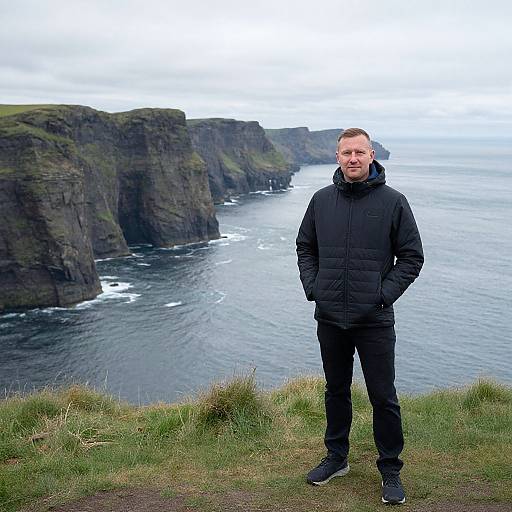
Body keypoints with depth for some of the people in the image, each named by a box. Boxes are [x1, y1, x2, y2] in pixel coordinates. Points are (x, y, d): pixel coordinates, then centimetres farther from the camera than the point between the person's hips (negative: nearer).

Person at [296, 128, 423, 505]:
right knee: (336, 391, 18)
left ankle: (391, 470, 21)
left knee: (384, 398, 4)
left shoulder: (393, 202, -6)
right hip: (329, 318, 4)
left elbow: (412, 257, -2)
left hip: (374, 320, -3)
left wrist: (384, 293, -11)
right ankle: (336, 458, 34)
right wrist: (312, 287, 2)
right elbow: (305, 247, 15)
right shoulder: (322, 200, 4)